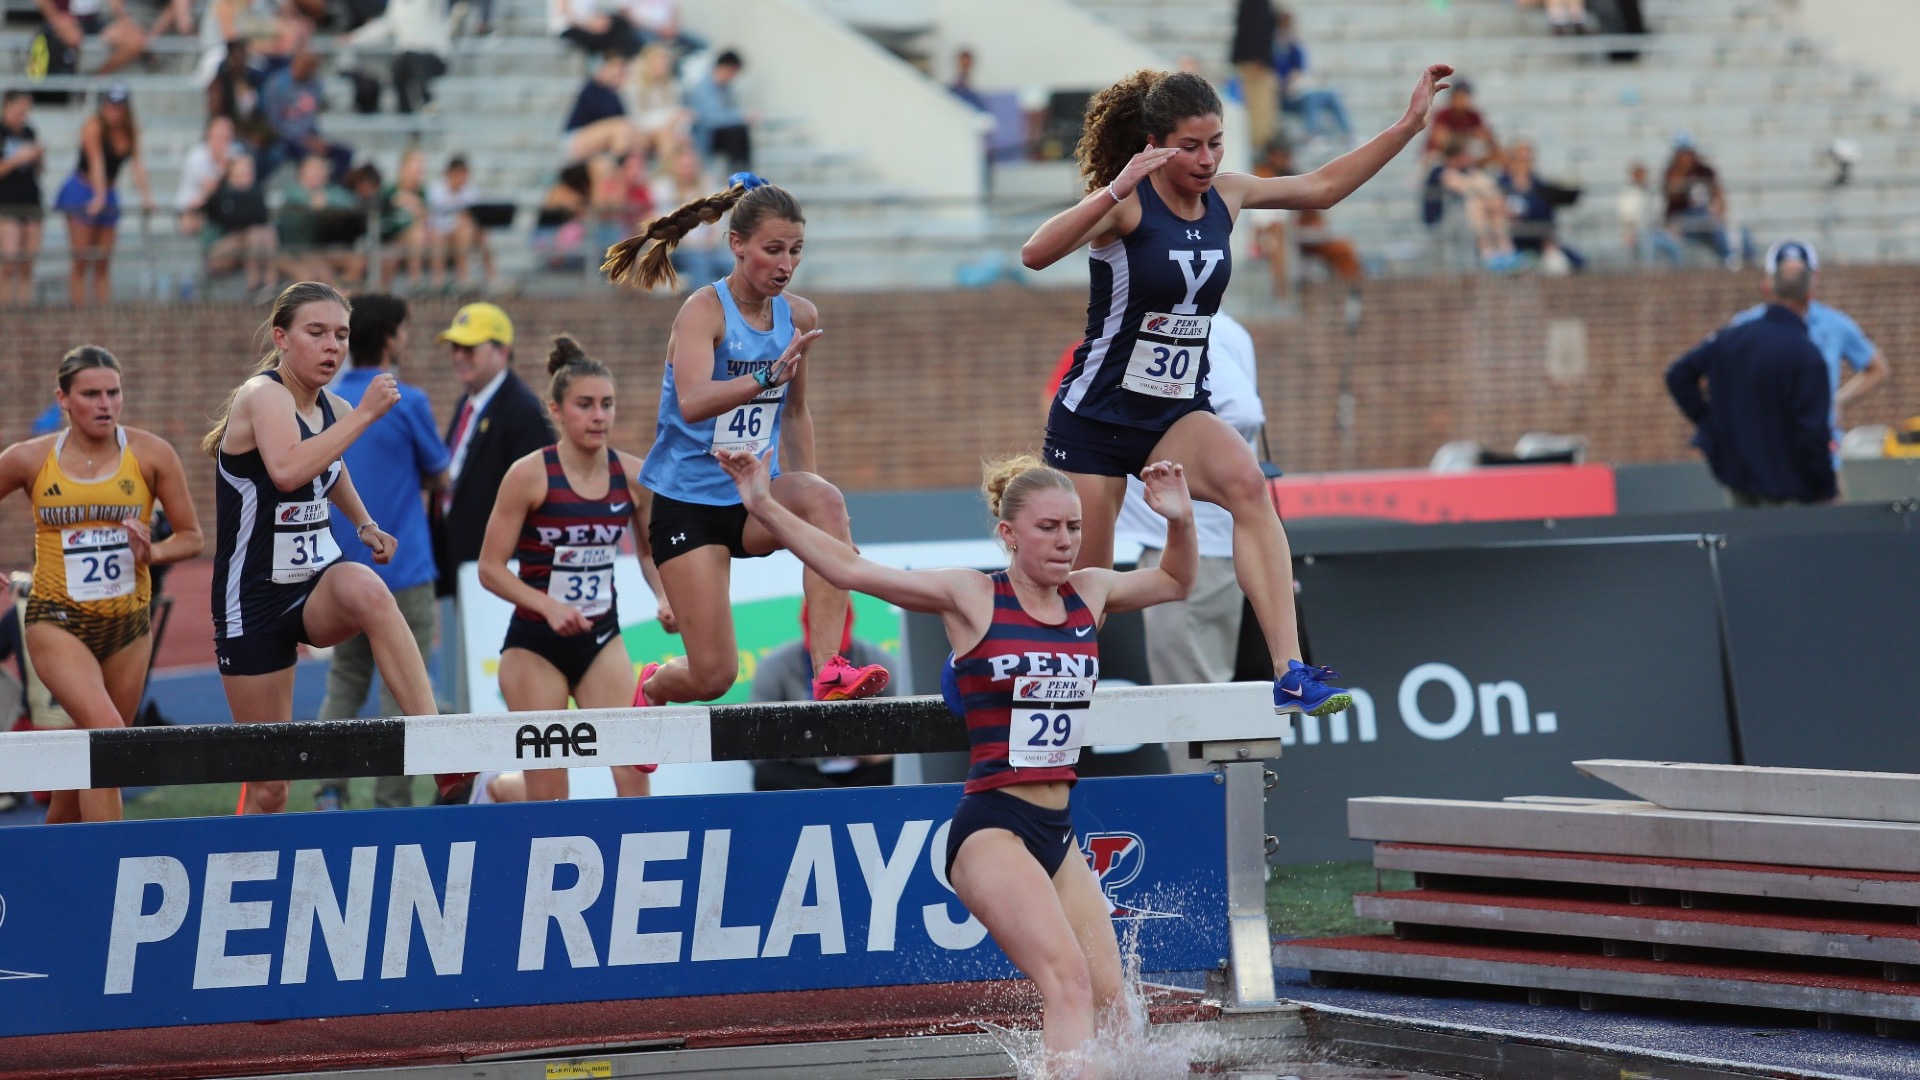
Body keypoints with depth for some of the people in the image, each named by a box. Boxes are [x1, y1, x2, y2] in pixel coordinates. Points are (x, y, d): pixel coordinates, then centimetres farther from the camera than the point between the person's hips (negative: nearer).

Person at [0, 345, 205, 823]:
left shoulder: (151, 454, -1)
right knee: (106, 729, -26)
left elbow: (192, 536, 6)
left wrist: (152, 553, -14)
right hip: (57, 621, -3)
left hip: (129, 624, 3)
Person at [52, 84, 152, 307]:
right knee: (82, 262, -8)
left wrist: (145, 195, -20)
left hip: (108, 195, 6)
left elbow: (137, 163, -7)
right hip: (82, 193, -6)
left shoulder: (132, 131, 1)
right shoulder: (93, 126, -15)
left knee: (103, 264, 5)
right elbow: (96, 162, -23)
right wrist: (99, 196, -31)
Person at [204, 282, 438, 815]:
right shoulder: (263, 395, -14)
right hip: (255, 599, -4)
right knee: (268, 787, -1)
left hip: (320, 582, 4)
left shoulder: (331, 408, 7)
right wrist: (363, 414, -32)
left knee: (366, 591, -36)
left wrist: (364, 524, 21)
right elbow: (288, 469, -36)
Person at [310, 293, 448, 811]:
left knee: (344, 684, 13)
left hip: (342, 570, 5)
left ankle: (328, 793, 3)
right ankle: (391, 807, -2)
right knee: (400, 691, -1)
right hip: (401, 569, -5)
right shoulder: (407, 403, -10)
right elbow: (438, 477, 2)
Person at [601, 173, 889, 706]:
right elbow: (692, 403, -34)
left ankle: (828, 670, -35)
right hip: (687, 501, -5)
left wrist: (804, 498, 21)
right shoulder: (705, 310, -15)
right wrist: (767, 375, -48)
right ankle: (649, 688, 30)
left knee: (824, 499, -31)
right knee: (713, 676, -8)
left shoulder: (800, 316, 3)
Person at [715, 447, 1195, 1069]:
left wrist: (1180, 521, 8)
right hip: (992, 825, -6)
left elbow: (1175, 582, 28)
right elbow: (848, 570, -5)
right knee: (1068, 978, -23)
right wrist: (765, 508, -11)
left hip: (1057, 831, 6)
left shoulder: (1090, 594, 11)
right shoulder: (972, 597, -3)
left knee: (1108, 1002, 0)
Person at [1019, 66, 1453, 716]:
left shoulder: (1224, 195, 2)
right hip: (1095, 414, -4)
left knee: (1246, 484, -27)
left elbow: (1321, 188, 16)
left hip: (1175, 415, 4)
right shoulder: (1127, 204, -16)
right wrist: (1114, 191, -42)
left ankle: (1289, 673, -34)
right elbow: (1036, 255, -32)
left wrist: (1408, 126, 12)